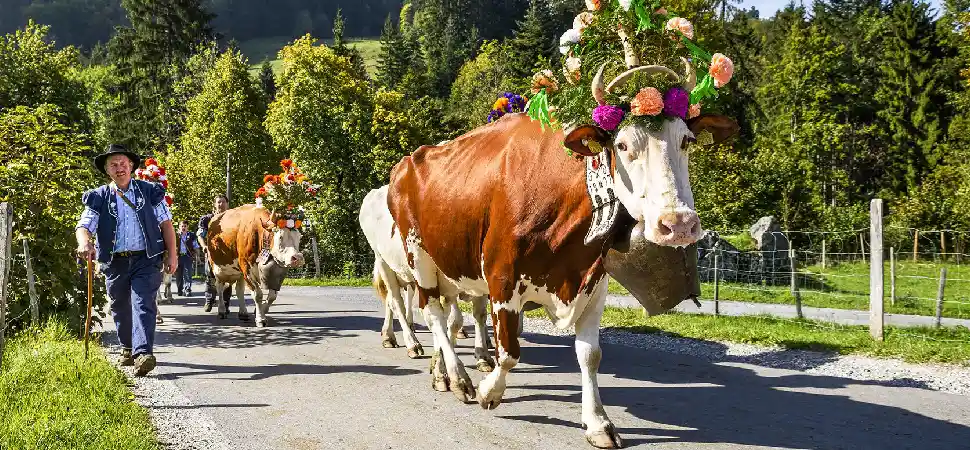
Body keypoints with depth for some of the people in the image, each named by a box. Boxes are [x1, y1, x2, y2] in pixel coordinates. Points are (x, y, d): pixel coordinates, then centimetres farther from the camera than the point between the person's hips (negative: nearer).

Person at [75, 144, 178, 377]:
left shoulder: (150, 191, 6)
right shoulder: (98, 197, 6)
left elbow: (166, 223, 7)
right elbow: (84, 226, -4)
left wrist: (172, 254, 0)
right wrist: (84, 243, -27)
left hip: (146, 259, -2)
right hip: (114, 262, 3)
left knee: (143, 304, -15)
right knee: (120, 308, 14)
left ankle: (143, 353, -25)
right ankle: (128, 349, 34)